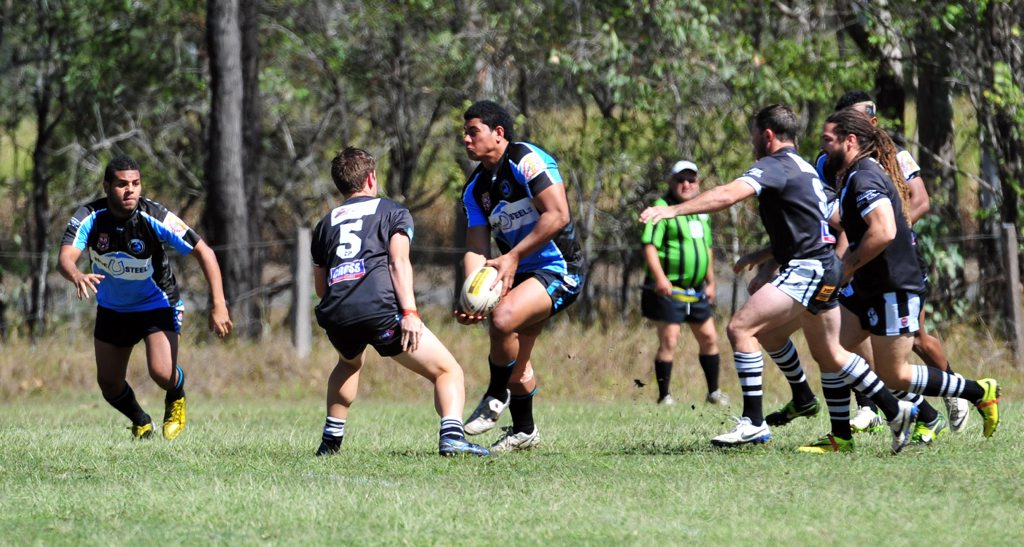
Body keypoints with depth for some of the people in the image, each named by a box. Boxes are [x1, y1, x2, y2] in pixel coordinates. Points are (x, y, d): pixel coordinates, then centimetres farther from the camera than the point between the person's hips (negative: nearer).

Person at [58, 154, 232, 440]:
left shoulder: (155, 217, -26)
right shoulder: (89, 217, -21)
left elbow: (204, 253, -21)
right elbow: (65, 258, -33)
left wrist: (218, 305, -29)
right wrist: (77, 276, -58)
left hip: (158, 305, -3)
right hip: (112, 308, 3)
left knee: (162, 372, -22)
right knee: (108, 383, 6)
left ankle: (176, 399, 16)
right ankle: (140, 423, 38)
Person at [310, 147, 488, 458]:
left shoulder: (326, 224, 28)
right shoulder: (393, 212, 16)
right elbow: (399, 262, -2)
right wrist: (409, 312, -12)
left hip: (336, 316, 5)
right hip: (381, 309, -5)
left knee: (349, 364, 40)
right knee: (448, 372, 2)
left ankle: (331, 439, 32)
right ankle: (452, 436, -24)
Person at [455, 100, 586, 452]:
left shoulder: (527, 160, -15)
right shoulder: (475, 188, 9)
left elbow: (558, 216, -23)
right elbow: (476, 249, 4)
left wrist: (512, 257, -22)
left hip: (559, 269, -9)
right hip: (519, 274, 9)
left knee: (503, 319, -30)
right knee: (515, 361, 12)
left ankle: (496, 397, -8)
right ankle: (524, 432, 31)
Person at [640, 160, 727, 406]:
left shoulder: (701, 211, 16)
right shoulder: (662, 208, -9)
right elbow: (649, 245, -17)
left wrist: (710, 282, 23)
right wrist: (660, 278, -27)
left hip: (697, 291, 7)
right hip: (669, 289, -7)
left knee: (709, 338, 10)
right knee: (669, 340, -8)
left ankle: (713, 391, 22)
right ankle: (664, 395, -1)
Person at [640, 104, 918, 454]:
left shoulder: (776, 165, -11)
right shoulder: (802, 167, 20)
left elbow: (728, 195, -26)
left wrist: (673, 210, -29)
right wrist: (761, 255, 33)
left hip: (808, 268, -10)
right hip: (825, 269, 10)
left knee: (741, 328, -15)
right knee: (829, 355, 21)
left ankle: (754, 422, -17)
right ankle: (896, 412, 26)